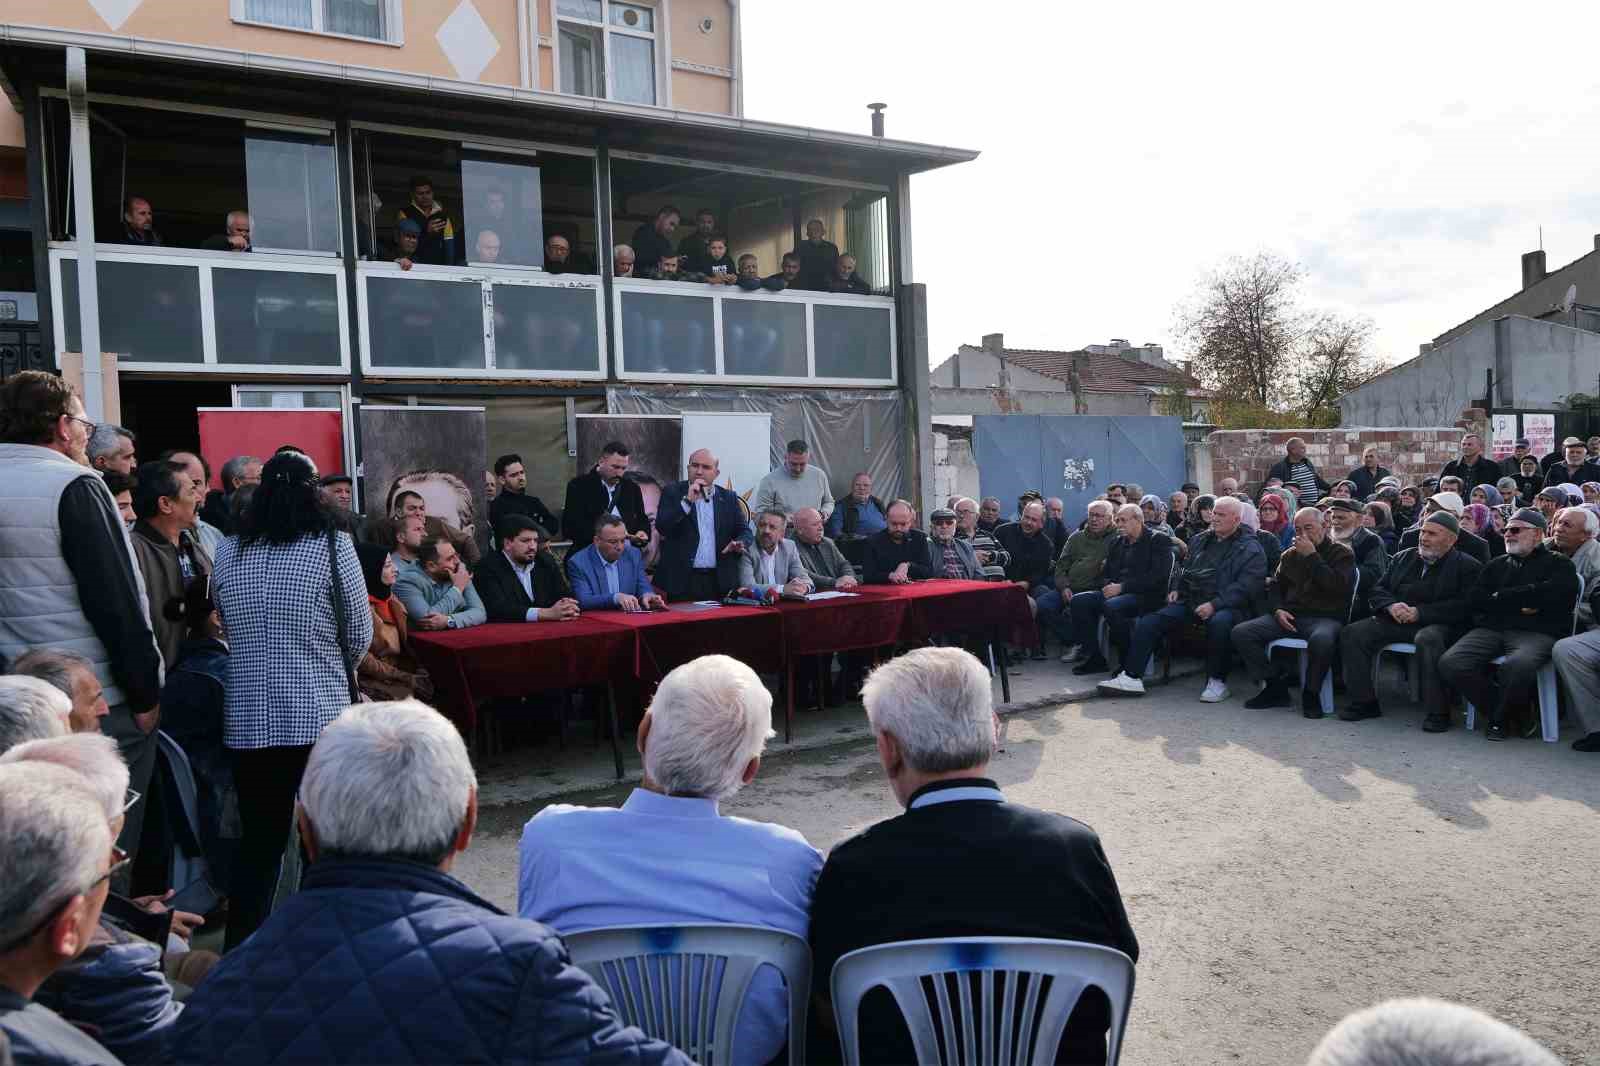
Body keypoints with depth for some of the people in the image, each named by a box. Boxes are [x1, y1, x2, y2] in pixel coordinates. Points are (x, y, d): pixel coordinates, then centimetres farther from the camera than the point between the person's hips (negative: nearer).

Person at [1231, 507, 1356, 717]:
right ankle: (1275, 687, -6)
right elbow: (1275, 588, 23)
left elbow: (1338, 586, -13)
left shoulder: (1342, 553, 5)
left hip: (1326, 617, -5)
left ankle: (1311, 694, -16)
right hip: (1289, 616, 5)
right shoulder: (1290, 555, 21)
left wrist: (1312, 556, -11)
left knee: (1321, 640, -42)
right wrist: (1278, 610, 2)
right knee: (1241, 633, -15)